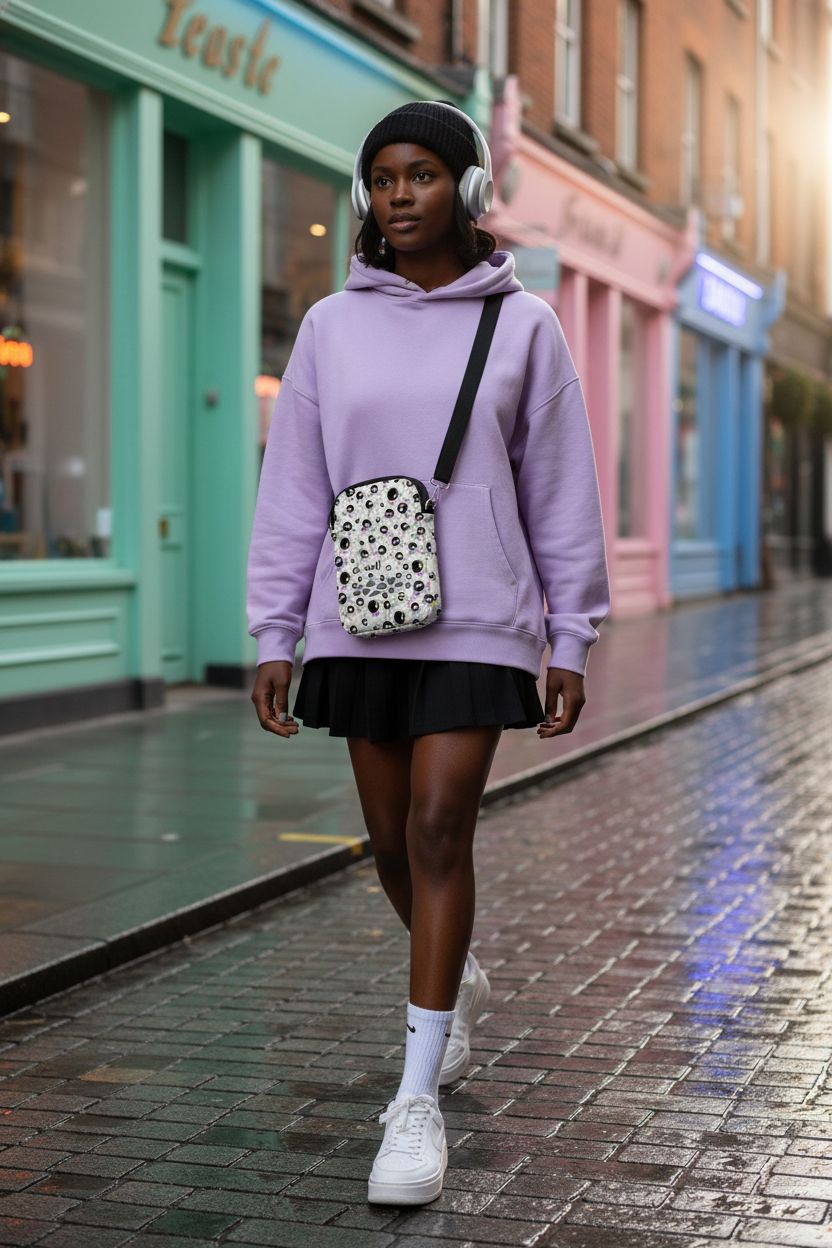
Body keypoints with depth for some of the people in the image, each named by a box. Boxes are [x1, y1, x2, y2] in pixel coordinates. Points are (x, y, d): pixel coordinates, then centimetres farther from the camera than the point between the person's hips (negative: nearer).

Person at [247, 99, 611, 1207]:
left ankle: (418, 1101, -3)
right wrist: (273, 638, 2)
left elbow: (561, 492, 3)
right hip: (359, 620, 3)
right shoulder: (332, 327, 6)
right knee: (392, 840, 10)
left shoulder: (522, 326, 2)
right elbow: (293, 490, 6)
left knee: (440, 829, -10)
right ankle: (457, 981, 42)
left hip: (478, 621, -3)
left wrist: (571, 640, 1)